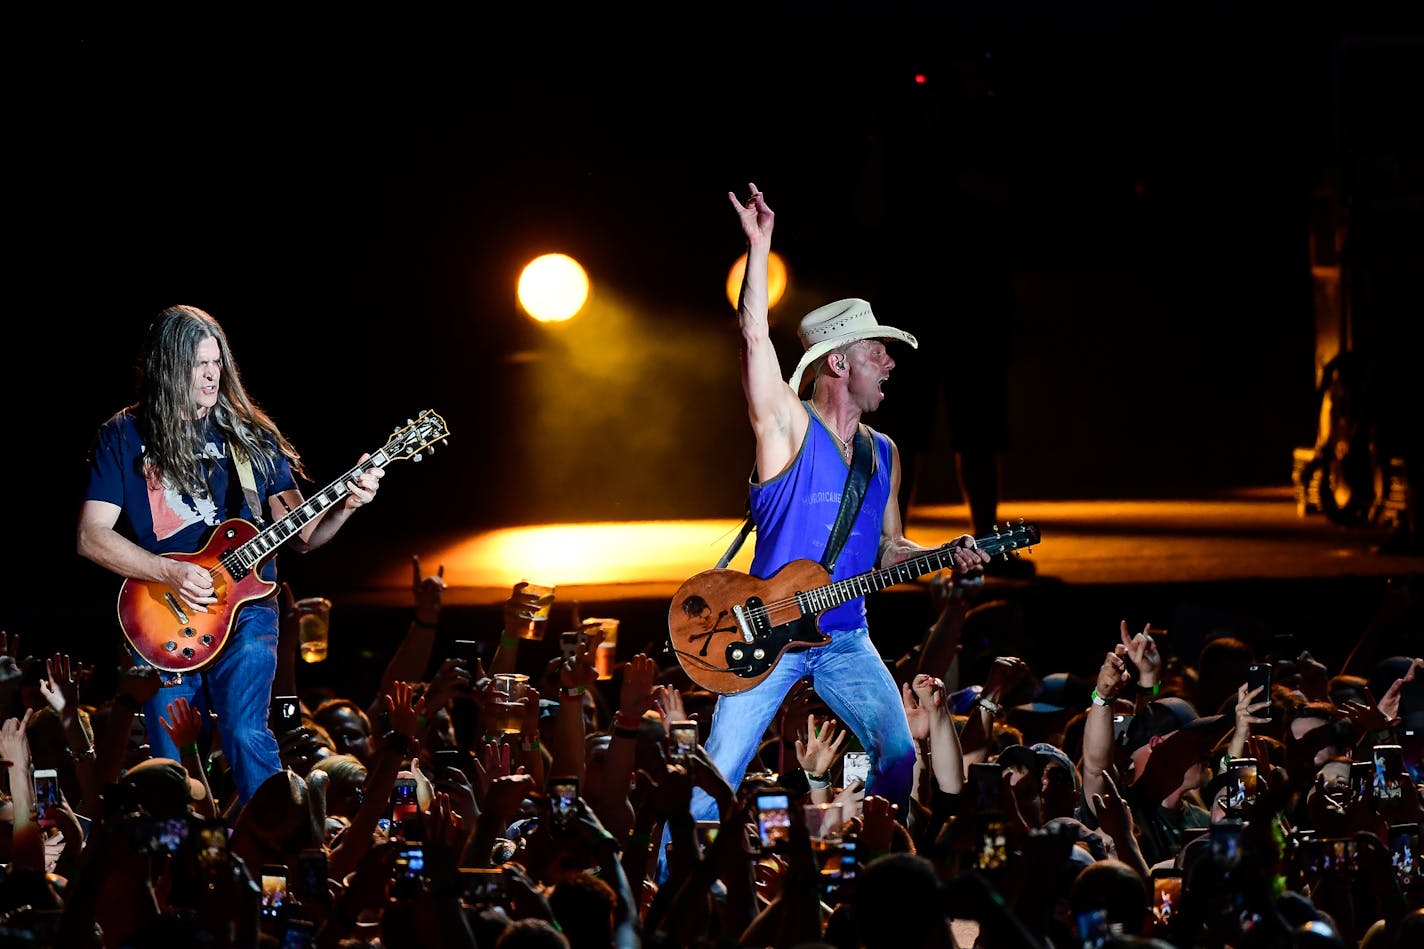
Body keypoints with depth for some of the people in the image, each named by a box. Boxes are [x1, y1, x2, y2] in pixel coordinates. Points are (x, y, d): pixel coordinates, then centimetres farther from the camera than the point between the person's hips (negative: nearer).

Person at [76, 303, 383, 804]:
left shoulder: (250, 435, 8)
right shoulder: (123, 438, 2)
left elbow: (300, 534, 7)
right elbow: (92, 536, -4)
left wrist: (346, 505, -14)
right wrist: (171, 573, -15)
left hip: (245, 608, 0)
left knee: (245, 734, -19)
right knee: (171, 761, 1)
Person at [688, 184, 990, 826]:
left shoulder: (883, 456, 11)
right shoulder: (789, 426, -7)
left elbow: (890, 549, 19)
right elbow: (755, 336, -19)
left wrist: (948, 557, 0)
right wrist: (759, 246, -26)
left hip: (845, 639, 5)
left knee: (898, 755, -4)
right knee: (717, 777, -10)